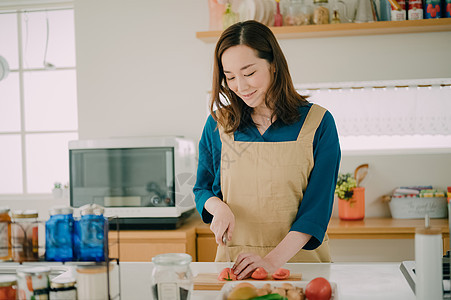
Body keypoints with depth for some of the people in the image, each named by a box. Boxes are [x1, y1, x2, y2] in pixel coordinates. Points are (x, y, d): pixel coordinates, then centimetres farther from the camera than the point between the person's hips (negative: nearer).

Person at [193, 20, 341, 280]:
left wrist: (274, 259, -17)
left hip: (300, 258, -1)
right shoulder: (218, 124, 7)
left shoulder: (318, 123, -1)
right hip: (235, 260, 2)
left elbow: (317, 205, -6)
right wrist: (219, 207, -7)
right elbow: (203, 189, 17)